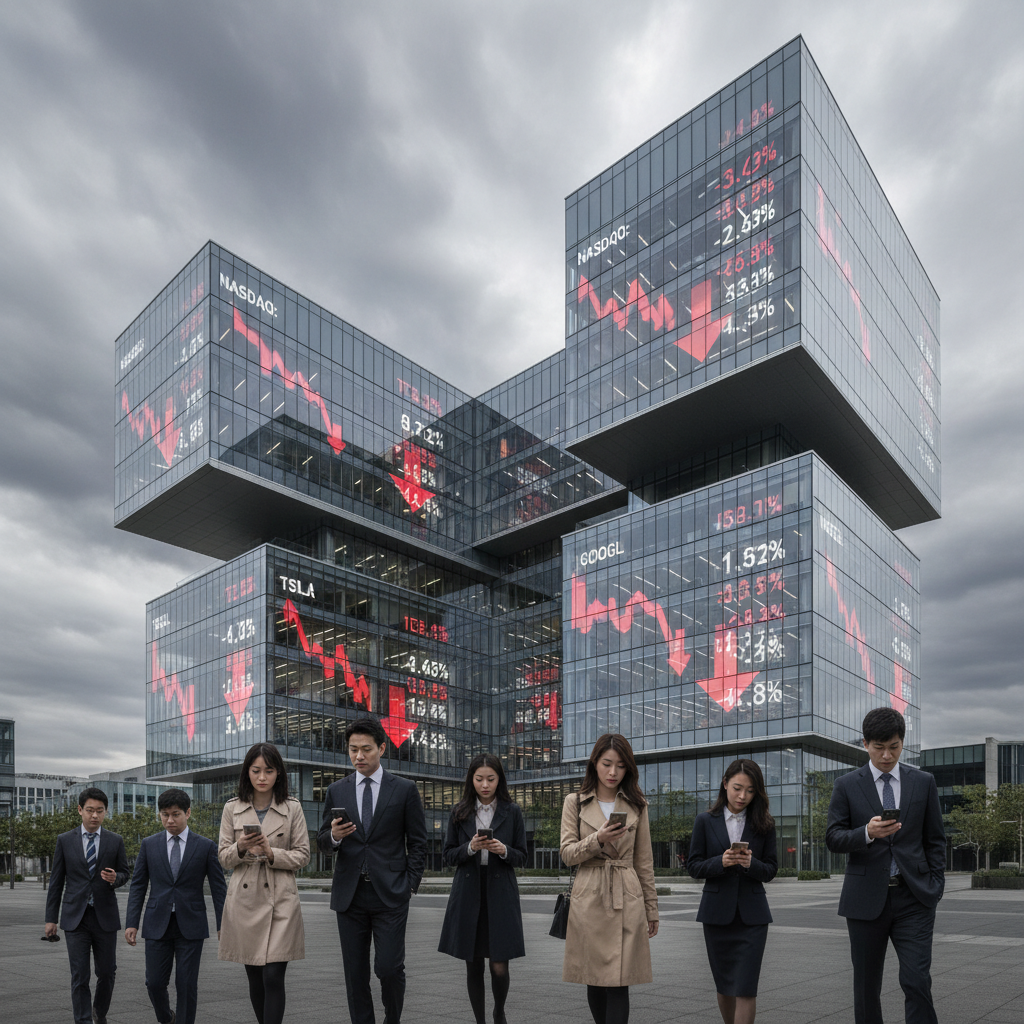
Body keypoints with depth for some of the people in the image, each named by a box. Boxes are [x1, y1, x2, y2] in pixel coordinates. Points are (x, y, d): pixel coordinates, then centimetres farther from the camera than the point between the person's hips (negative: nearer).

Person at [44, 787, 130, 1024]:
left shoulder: (115, 841, 2)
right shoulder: (65, 840, 1)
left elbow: (124, 874, 8)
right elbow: (56, 880, 4)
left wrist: (114, 878, -15)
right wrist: (51, 918, 2)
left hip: (105, 916, 1)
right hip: (75, 917, -1)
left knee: (107, 972, 9)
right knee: (79, 976, -3)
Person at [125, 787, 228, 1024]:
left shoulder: (206, 846, -1)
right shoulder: (149, 844, 4)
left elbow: (218, 887, 0)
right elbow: (138, 886, 6)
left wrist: (223, 925, -5)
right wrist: (131, 923, -1)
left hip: (191, 925, -2)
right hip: (157, 924, 2)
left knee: (187, 985, -1)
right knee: (155, 983, 4)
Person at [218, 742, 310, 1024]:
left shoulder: (292, 808, -1)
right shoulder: (232, 808, 3)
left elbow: (303, 855, 0)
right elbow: (224, 858, 5)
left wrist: (271, 853, -16)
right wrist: (241, 847, -16)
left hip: (280, 900, -2)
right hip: (244, 899, 2)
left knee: (273, 977, -9)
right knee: (254, 978, 12)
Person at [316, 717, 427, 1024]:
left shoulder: (405, 790, 1)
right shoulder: (336, 791, 7)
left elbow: (418, 843, 4)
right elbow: (322, 842, 9)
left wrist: (410, 885, -4)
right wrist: (334, 836, -14)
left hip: (390, 894, -2)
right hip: (349, 895, 3)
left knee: (389, 968, -6)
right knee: (355, 974, 7)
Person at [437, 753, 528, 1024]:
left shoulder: (512, 812, 2)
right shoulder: (460, 812, 3)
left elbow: (521, 857, 4)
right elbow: (448, 856, 4)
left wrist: (504, 850, -16)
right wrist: (470, 848, -14)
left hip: (500, 894, -1)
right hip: (468, 895, 1)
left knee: (499, 968, -3)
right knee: (473, 966, 7)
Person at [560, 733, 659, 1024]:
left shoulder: (636, 806, 7)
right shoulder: (575, 802, 4)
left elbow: (644, 862, 10)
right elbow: (567, 853, -1)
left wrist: (652, 910, 11)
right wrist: (598, 839, -18)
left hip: (626, 901, 0)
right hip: (589, 901, 0)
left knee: (618, 984, -5)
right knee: (594, 981, 8)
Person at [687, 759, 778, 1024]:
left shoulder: (763, 824, 2)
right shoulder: (705, 822, -1)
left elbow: (771, 870, 2)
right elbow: (694, 866, -1)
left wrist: (751, 864, -19)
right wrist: (720, 862, -20)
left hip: (752, 914, 0)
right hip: (717, 912, 1)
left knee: (746, 987, -7)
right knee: (724, 985, 13)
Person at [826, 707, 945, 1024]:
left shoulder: (923, 782, 7)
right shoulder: (846, 785, 2)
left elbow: (935, 840, 11)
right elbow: (833, 838, -3)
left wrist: (935, 886, 1)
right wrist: (867, 833, -21)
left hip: (914, 898, 0)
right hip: (867, 899, 0)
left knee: (917, 981, -9)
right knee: (866, 986, 9)